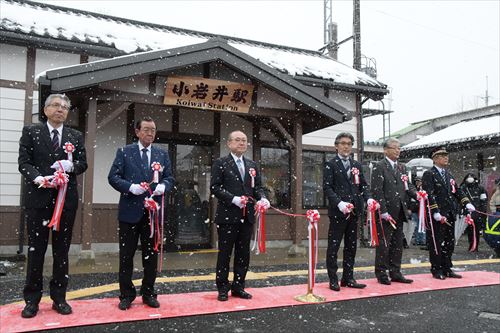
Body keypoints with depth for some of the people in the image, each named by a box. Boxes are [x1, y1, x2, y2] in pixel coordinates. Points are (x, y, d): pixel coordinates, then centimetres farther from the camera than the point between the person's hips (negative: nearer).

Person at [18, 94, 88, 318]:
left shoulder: (76, 136, 12)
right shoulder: (31, 131, 6)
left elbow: (83, 163, 8)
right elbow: (24, 162, -2)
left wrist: (70, 166, -14)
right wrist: (39, 178, -19)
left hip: (66, 198, 2)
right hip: (38, 197, -2)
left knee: (62, 249, 7)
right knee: (36, 248, 4)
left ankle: (59, 297, 17)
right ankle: (32, 299, 14)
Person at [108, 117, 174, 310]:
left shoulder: (162, 154, 11)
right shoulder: (124, 152, 3)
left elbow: (169, 178, 8)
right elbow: (113, 177, -3)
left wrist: (163, 186, -14)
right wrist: (130, 187, -19)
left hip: (153, 212, 3)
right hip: (130, 212, -2)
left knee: (151, 255, 9)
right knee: (126, 256, 5)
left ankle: (148, 293, 22)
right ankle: (126, 295, 17)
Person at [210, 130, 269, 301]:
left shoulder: (252, 165, 14)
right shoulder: (220, 163, -1)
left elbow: (258, 186, 15)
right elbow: (215, 187, -9)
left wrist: (262, 198, -7)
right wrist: (233, 199, -19)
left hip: (247, 216, 5)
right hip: (227, 215, -5)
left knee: (243, 253, 10)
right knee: (225, 253, 3)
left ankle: (238, 287, 22)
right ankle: (223, 288, 14)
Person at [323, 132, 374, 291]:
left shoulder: (357, 165, 15)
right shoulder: (330, 165, -1)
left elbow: (363, 185, 14)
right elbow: (327, 187, -9)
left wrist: (368, 198, -6)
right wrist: (339, 203, -22)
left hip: (354, 211, 6)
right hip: (338, 211, -6)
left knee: (351, 246, 11)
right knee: (333, 246, 0)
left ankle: (348, 278, 20)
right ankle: (333, 280, 7)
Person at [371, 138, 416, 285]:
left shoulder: (402, 167, 16)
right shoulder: (379, 167, -8)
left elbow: (408, 186, 13)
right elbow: (377, 191, -13)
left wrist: (417, 195, -9)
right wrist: (384, 212, -18)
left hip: (399, 212, 7)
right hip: (386, 213, -7)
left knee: (397, 244, 12)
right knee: (383, 244, 0)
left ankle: (395, 273, 21)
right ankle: (381, 274, 10)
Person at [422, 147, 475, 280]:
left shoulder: (448, 174, 18)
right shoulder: (429, 174, -7)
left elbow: (457, 190, 19)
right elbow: (429, 195, -16)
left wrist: (466, 203, 3)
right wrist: (436, 212, -22)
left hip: (450, 214, 8)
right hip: (437, 216, -8)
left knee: (449, 243, 12)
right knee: (436, 243, -1)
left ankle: (447, 269, 22)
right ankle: (436, 270, 9)